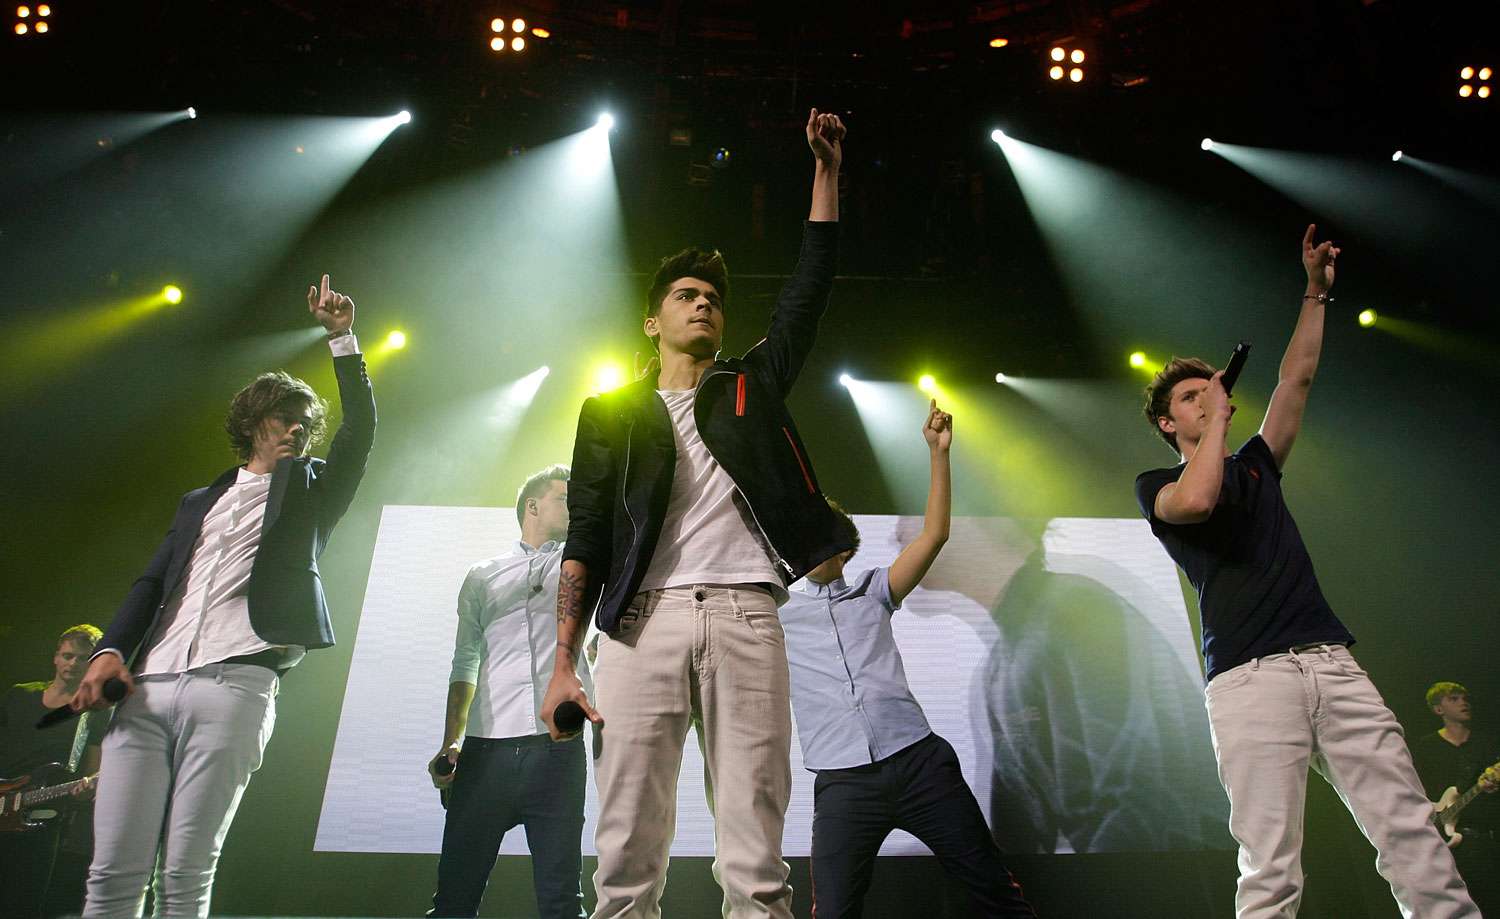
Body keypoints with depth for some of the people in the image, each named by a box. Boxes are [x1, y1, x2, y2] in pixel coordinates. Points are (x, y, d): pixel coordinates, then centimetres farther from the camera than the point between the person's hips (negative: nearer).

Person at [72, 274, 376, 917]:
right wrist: (111, 649, 2)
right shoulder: (200, 502, 27)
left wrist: (342, 338, -2)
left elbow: (359, 430, 3)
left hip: (236, 687, -3)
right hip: (148, 688, 4)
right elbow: (152, 582, 20)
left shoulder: (309, 491, 18)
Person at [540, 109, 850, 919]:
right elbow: (584, 540, 10)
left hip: (744, 617, 1)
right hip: (644, 619, 0)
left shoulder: (752, 388, 22)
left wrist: (826, 169, 14)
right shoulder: (612, 412, 18)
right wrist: (563, 662, 1)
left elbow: (807, 290, 17)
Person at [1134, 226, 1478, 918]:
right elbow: (1195, 502, -13)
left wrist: (1316, 291, 21)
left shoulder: (1254, 465, 27)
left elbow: (1296, 380, 25)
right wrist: (1218, 417, 0)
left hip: (1332, 660, 5)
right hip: (1249, 677, -5)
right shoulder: (1157, 486, 11)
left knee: (1415, 842, -6)